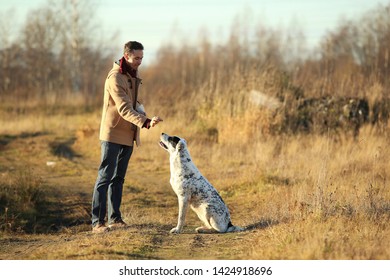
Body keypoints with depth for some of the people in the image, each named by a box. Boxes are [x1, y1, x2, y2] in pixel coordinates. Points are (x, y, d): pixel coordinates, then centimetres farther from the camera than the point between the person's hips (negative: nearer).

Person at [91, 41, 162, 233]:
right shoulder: (115, 77, -18)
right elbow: (124, 108, -28)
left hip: (128, 136, 9)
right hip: (113, 134, -9)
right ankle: (97, 222, -7)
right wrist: (145, 122, -42)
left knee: (118, 178, 12)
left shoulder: (132, 76, 12)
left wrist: (141, 111, -3)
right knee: (105, 177, -7)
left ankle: (114, 218, 17)